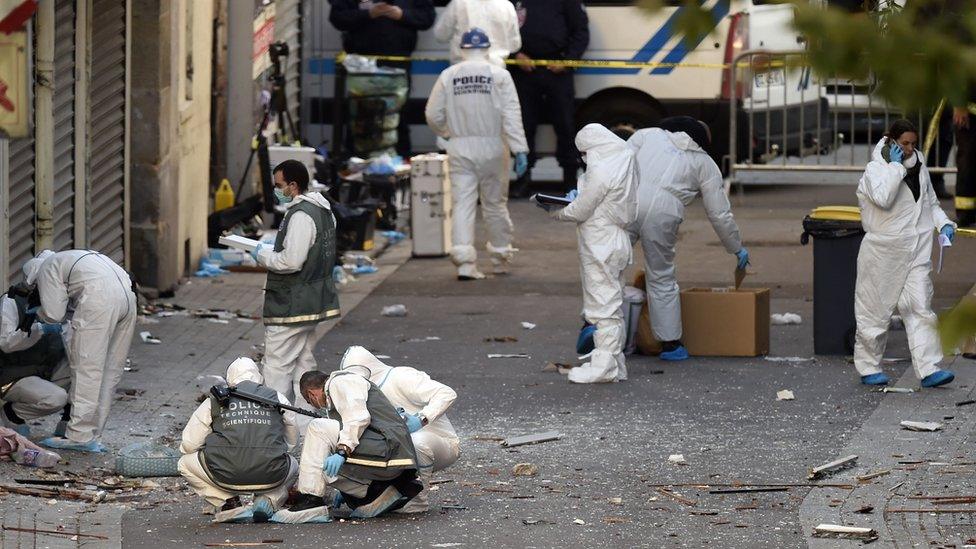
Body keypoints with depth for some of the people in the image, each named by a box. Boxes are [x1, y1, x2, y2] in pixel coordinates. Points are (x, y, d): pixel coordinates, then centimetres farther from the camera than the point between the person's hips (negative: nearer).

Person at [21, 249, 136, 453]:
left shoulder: (46, 269, 12)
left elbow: (54, 314, 3)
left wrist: (39, 313, 22)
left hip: (100, 299, -8)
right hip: (127, 296, 8)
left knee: (86, 367, -4)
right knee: (110, 370, 12)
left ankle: (79, 436, -4)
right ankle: (93, 434, 17)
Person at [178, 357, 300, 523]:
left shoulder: (215, 401, 13)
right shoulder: (277, 398, 15)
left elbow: (189, 444, 14)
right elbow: (292, 441, 26)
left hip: (226, 477, -1)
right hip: (270, 477, 1)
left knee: (186, 464, 26)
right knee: (293, 466, 36)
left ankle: (229, 503, 8)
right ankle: (268, 501, 6)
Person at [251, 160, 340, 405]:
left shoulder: (300, 215, -20)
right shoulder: (323, 210, 12)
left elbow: (291, 261, -25)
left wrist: (263, 255, -9)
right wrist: (271, 250, 13)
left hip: (290, 307, -10)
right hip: (311, 302, 10)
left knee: (277, 367, -6)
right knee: (304, 362, 17)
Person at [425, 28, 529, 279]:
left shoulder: (448, 76, 1)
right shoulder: (498, 75, -4)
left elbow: (433, 115, 2)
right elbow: (511, 115, -12)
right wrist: (519, 150, -14)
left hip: (459, 148, 1)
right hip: (491, 146, -1)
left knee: (462, 204, 0)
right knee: (495, 204, 12)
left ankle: (464, 261, -11)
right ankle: (501, 258, 22)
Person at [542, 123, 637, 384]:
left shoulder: (600, 172, -21)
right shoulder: (625, 162, 8)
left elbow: (581, 211, -16)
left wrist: (559, 213, 2)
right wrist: (578, 196, 12)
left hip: (600, 247, -10)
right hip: (619, 242, 10)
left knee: (603, 306, -6)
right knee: (614, 306, 14)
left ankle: (604, 365, -4)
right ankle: (615, 365, 20)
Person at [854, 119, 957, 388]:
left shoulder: (919, 168, 11)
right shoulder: (876, 169, -9)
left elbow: (930, 202, 25)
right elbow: (883, 197, -30)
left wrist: (943, 223, 7)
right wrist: (895, 165, -22)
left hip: (916, 252, 5)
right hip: (883, 252, -5)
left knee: (920, 307, -4)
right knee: (876, 310, 4)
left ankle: (929, 369, -9)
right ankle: (868, 368, 19)